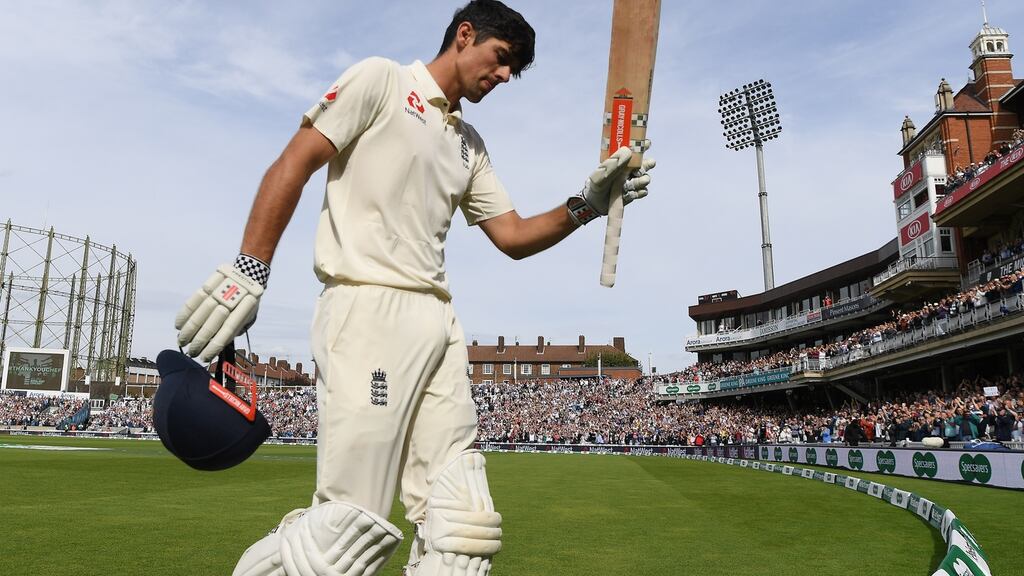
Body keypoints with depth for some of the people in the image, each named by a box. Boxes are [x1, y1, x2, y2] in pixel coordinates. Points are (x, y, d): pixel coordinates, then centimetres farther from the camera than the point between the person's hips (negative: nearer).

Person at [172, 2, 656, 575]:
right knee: (353, 523, -10)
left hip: (439, 323, 8)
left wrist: (585, 204, 7)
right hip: (369, 311, -7)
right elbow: (294, 165, -4)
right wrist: (248, 271, -13)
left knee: (462, 528, 2)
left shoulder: (470, 144, 25)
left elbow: (513, 237, 22)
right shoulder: (381, 80, 5)